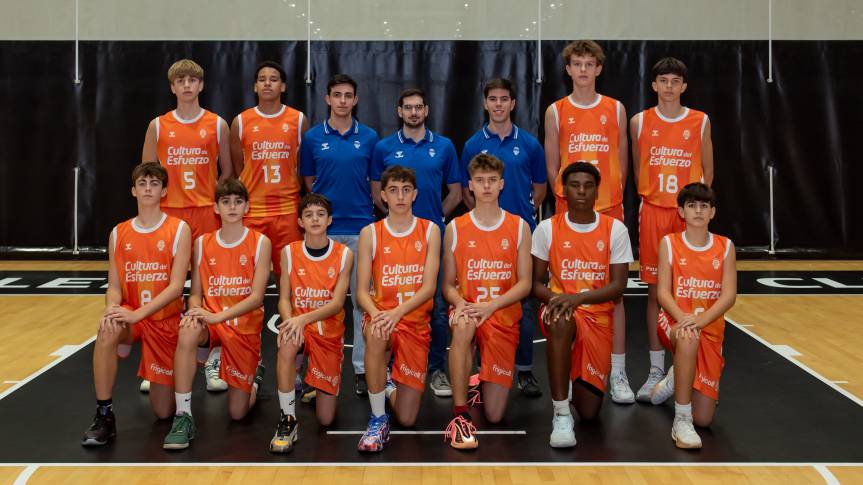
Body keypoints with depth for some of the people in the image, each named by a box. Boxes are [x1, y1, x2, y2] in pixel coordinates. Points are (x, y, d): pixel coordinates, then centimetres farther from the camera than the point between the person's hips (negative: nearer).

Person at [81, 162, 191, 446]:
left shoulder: (179, 230, -6)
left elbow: (176, 286, -14)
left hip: (166, 321, -2)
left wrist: (138, 313, -26)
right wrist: (111, 308, -22)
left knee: (164, 412, -1)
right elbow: (114, 286, 2)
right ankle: (104, 416, -24)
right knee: (107, 330, -37)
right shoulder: (118, 234, 4)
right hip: (130, 317, 2)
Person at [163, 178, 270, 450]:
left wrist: (218, 316, -26)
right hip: (210, 321, 2)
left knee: (238, 413, 0)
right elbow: (196, 293, 4)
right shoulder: (202, 244, 3)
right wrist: (194, 312, -20)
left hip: (245, 328, -1)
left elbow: (257, 296, -13)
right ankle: (183, 417, -28)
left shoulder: (260, 243, -6)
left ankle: (256, 375, 36)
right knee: (187, 333, -37)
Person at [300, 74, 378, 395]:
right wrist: (326, 205, 3)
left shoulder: (369, 137, 4)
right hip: (324, 229, 0)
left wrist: (361, 206, 2)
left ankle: (363, 368, 10)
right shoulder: (312, 137, 3)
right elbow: (309, 182, 10)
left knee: (363, 299, 2)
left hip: (361, 228, 0)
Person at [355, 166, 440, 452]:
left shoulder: (429, 231, 1)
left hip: (415, 322, 1)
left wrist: (397, 312, -23)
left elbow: (429, 287, -7)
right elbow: (362, 290, -2)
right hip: (380, 313, 0)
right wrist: (376, 314, -24)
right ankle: (377, 418, -23)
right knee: (375, 335, -41)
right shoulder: (370, 233, 1)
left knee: (407, 419, -4)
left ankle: (390, 385, 34)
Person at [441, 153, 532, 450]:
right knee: (463, 324, -42)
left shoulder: (519, 227, 2)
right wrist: (460, 303, -19)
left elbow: (525, 283, -2)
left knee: (494, 416, -3)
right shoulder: (455, 228, 3)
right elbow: (448, 284, 4)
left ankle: (483, 384, 35)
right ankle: (460, 414, -30)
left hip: (503, 317, 1)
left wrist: (490, 305, -18)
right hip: (467, 309, 0)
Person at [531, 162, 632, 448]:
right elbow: (536, 282, 2)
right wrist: (555, 299, -21)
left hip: (598, 316, 1)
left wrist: (578, 298, -23)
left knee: (589, 411, -3)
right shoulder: (547, 229, -1)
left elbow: (618, 285, -6)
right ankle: (560, 413, -30)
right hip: (560, 306, -1)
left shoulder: (615, 229, -2)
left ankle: (575, 380, 36)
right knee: (560, 322, -42)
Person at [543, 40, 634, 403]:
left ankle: (618, 373, 5)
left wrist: (609, 197, 5)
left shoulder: (615, 110, 7)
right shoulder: (556, 112, 5)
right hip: (568, 211, 0)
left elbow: (622, 162, 11)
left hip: (610, 210, 0)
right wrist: (571, 197, 1)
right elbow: (552, 167, 6)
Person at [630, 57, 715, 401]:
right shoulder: (640, 122, 3)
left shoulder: (700, 122, 3)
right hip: (653, 212, 0)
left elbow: (707, 171, 8)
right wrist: (649, 197, 6)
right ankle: (656, 370, 10)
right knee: (655, 291, 3)